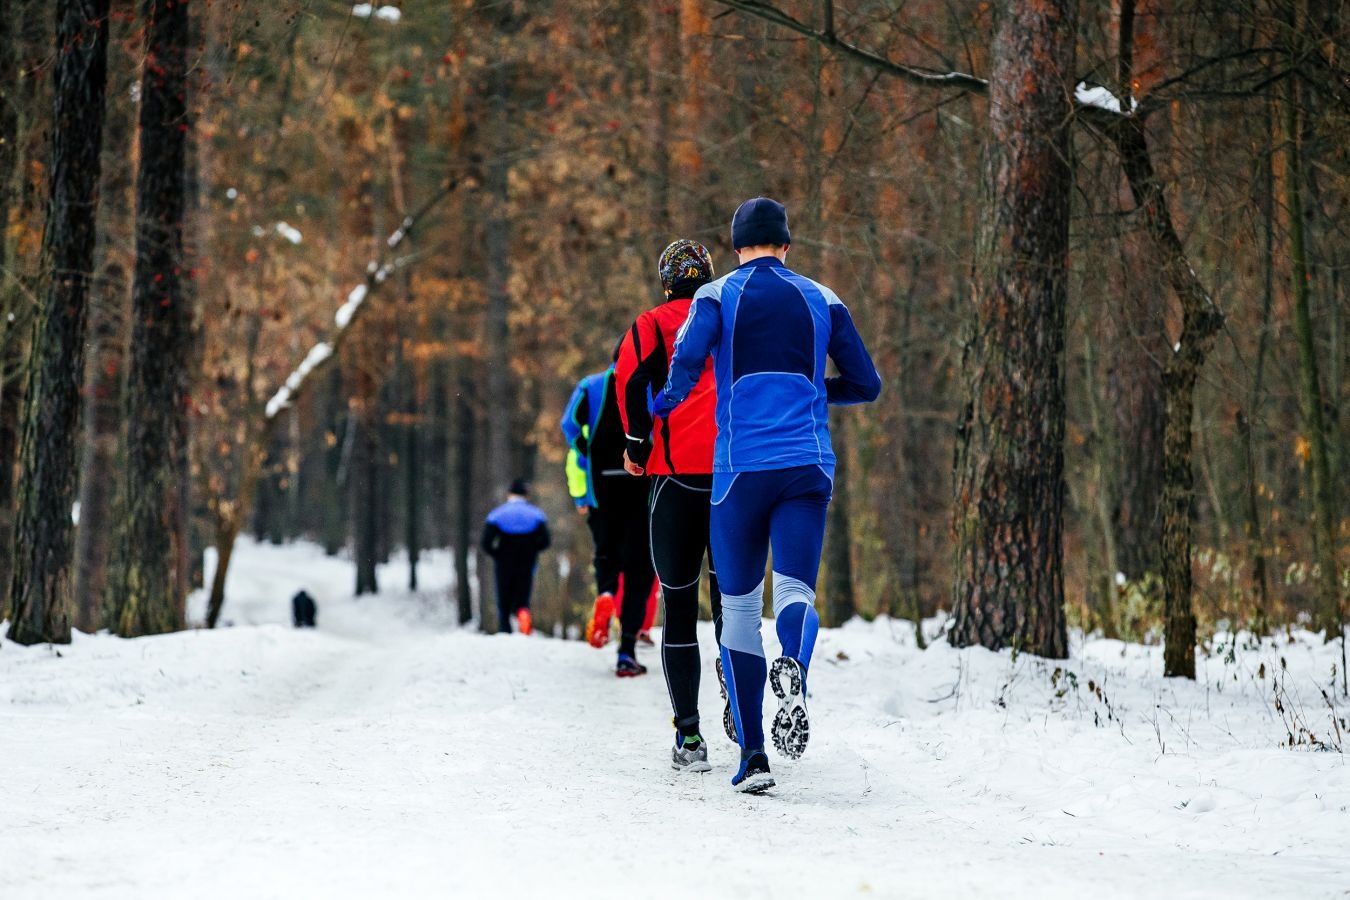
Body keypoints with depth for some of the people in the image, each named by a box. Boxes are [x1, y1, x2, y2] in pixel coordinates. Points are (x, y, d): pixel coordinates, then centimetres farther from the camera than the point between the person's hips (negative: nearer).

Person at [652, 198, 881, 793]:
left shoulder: (716, 295, 4)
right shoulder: (821, 300, 12)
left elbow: (688, 358, -14)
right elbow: (866, 384, 13)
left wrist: (667, 401, 6)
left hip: (741, 469, -1)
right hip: (808, 466, 1)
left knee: (739, 607, 9)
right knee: (795, 591, -7)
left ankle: (753, 758, 6)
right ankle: (793, 667, -45)